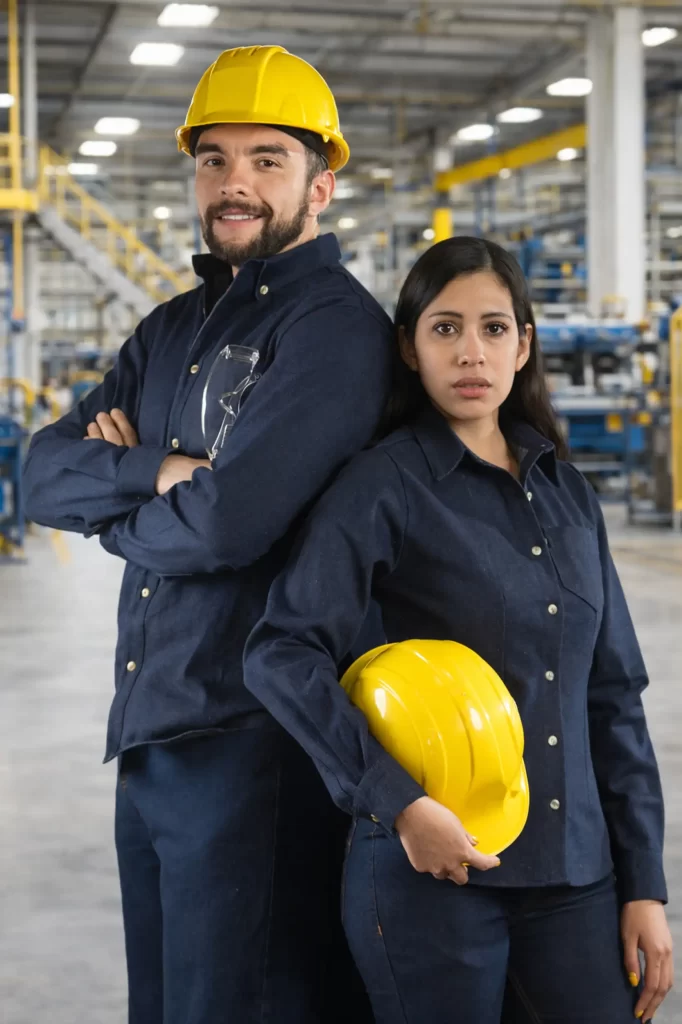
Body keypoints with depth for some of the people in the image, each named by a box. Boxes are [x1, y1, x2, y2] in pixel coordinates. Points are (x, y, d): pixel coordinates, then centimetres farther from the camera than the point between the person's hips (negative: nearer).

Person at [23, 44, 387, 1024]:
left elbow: (228, 522, -22)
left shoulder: (336, 326, -11)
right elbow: (45, 472, 6)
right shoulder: (171, 330, 16)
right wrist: (154, 472, -13)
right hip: (147, 733, 8)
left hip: (254, 746, -8)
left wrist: (111, 515, -3)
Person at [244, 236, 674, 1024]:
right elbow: (281, 655, -17)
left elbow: (612, 694, 11)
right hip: (434, 870, -4)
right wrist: (398, 802, -22)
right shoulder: (386, 484, -6)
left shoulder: (567, 491, 10)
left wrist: (643, 883, 8)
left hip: (574, 873, 5)